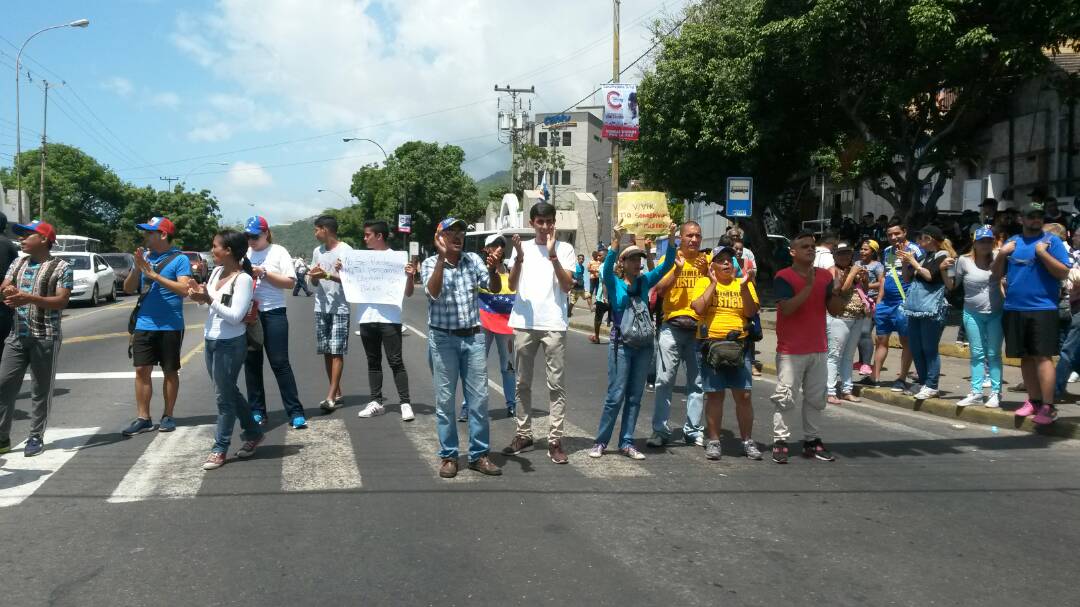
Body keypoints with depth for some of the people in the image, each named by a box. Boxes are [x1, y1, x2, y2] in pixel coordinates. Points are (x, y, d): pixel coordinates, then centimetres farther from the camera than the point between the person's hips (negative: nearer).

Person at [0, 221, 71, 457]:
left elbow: (62, 301, -12)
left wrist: (30, 298, -26)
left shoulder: (61, 267, -5)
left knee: (41, 390, 1)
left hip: (45, 337, -6)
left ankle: (36, 437, 10)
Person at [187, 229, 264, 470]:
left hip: (230, 344, -8)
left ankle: (220, 448, 11)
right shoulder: (217, 272, 7)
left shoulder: (243, 279, -17)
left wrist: (208, 299, -25)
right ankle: (253, 433, 32)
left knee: (224, 396, 1)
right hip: (211, 341, 8)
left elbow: (236, 316, -22)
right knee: (229, 392, 17)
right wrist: (199, 295, -5)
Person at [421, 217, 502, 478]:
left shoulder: (473, 260, 5)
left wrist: (493, 270, -24)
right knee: (444, 400, 3)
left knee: (479, 398, 4)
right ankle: (448, 456, 13)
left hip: (473, 337, 3)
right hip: (443, 339, -3)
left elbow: (494, 288, -3)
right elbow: (433, 292, -21)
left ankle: (478, 455, 13)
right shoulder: (430, 264, -3)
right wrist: (442, 257, -25)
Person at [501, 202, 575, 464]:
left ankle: (555, 440, 2)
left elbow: (567, 286, -6)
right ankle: (523, 435, 19)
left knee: (556, 384, -2)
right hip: (524, 323, 2)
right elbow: (512, 286, 1)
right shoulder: (522, 247, 9)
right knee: (523, 383, 9)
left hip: (553, 324, -2)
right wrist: (519, 258, -14)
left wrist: (553, 256, -15)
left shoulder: (564, 248, 4)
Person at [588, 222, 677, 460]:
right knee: (616, 395, -5)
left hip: (644, 344, 4)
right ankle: (601, 441, 6)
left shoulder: (645, 281, 8)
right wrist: (616, 240, -34)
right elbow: (607, 268, -23)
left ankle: (626, 442, 14)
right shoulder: (615, 283, -3)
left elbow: (667, 265, 2)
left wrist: (671, 238, -11)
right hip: (621, 343, -4)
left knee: (634, 396, 7)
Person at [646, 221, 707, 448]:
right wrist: (677, 269, -16)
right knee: (664, 380, -2)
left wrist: (706, 273, -16)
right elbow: (660, 290, -7)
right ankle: (660, 430, 3)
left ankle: (693, 430, 16)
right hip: (672, 326, -1)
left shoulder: (707, 260, 7)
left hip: (699, 327, 2)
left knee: (697, 382, 7)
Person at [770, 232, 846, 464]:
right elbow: (787, 308, -22)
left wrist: (843, 292, -13)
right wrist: (809, 286, -24)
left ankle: (811, 441, 21)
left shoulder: (825, 276, 7)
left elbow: (834, 310, 5)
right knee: (786, 398, -3)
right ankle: (780, 441, 4)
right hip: (791, 351, -5)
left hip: (818, 349, 6)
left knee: (816, 398, 11)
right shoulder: (783, 277, -9)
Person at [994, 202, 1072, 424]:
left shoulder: (1051, 241, 0)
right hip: (1014, 309, 5)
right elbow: (998, 273, 17)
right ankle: (1033, 400, 19)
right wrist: (1001, 254, 0)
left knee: (1042, 356, -8)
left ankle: (1048, 406, -6)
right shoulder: (1012, 242, 14)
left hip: (1042, 308, -5)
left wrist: (1042, 253, -16)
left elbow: (1063, 273, -7)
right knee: (1025, 357, 10)